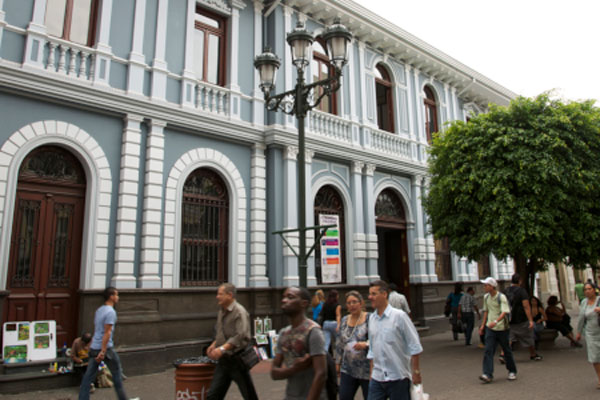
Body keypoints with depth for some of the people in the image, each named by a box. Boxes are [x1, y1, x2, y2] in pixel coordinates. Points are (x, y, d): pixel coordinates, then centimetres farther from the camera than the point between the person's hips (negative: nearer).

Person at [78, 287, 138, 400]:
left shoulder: (99, 310, 11)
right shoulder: (111, 312, -15)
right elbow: (107, 333, -20)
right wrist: (103, 351, -21)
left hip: (94, 348, 8)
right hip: (106, 348, -7)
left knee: (88, 376, 7)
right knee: (117, 373, 7)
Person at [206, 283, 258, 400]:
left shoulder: (239, 311, -15)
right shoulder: (221, 312, 12)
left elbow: (241, 336, -24)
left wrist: (222, 348, -29)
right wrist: (214, 345, 5)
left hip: (237, 360, -7)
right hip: (223, 361, 7)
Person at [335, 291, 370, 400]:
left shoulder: (369, 318, -8)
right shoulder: (344, 320, 9)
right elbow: (339, 344, 16)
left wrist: (365, 344, -30)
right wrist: (338, 362, 17)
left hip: (367, 370, -5)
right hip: (347, 369, 5)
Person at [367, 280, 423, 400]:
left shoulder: (399, 316, -9)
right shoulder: (371, 318, 6)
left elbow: (414, 346, -7)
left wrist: (415, 372, -8)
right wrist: (372, 373, 13)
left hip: (398, 377, -4)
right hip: (377, 378, 4)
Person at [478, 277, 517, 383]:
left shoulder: (501, 297, -13)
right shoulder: (486, 297, 7)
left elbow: (505, 312, -23)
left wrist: (495, 321, -38)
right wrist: (483, 325, 16)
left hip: (501, 328, -4)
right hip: (490, 328, 4)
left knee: (507, 350, 10)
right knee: (488, 350, -7)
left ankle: (512, 371, 31)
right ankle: (487, 375, -11)